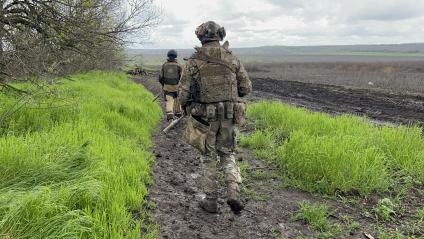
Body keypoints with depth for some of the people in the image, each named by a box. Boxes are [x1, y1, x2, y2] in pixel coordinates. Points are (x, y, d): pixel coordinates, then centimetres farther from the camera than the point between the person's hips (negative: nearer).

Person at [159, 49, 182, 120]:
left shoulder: (164, 65, -1)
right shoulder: (178, 66, -7)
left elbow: (160, 77, 1)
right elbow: (182, 77, -8)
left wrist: (163, 84, 18)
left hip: (167, 86, 0)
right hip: (176, 86, 0)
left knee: (169, 100, 2)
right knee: (177, 98, 20)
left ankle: (169, 113, -18)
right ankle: (178, 112, 32)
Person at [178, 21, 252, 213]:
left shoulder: (193, 62, -6)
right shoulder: (232, 59, 1)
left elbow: (183, 93, -9)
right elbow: (246, 88, 4)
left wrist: (186, 108, 14)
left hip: (205, 118, -2)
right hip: (228, 117, 2)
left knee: (208, 158, 14)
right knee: (227, 156, 18)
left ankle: (211, 201, 20)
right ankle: (233, 193, -1)